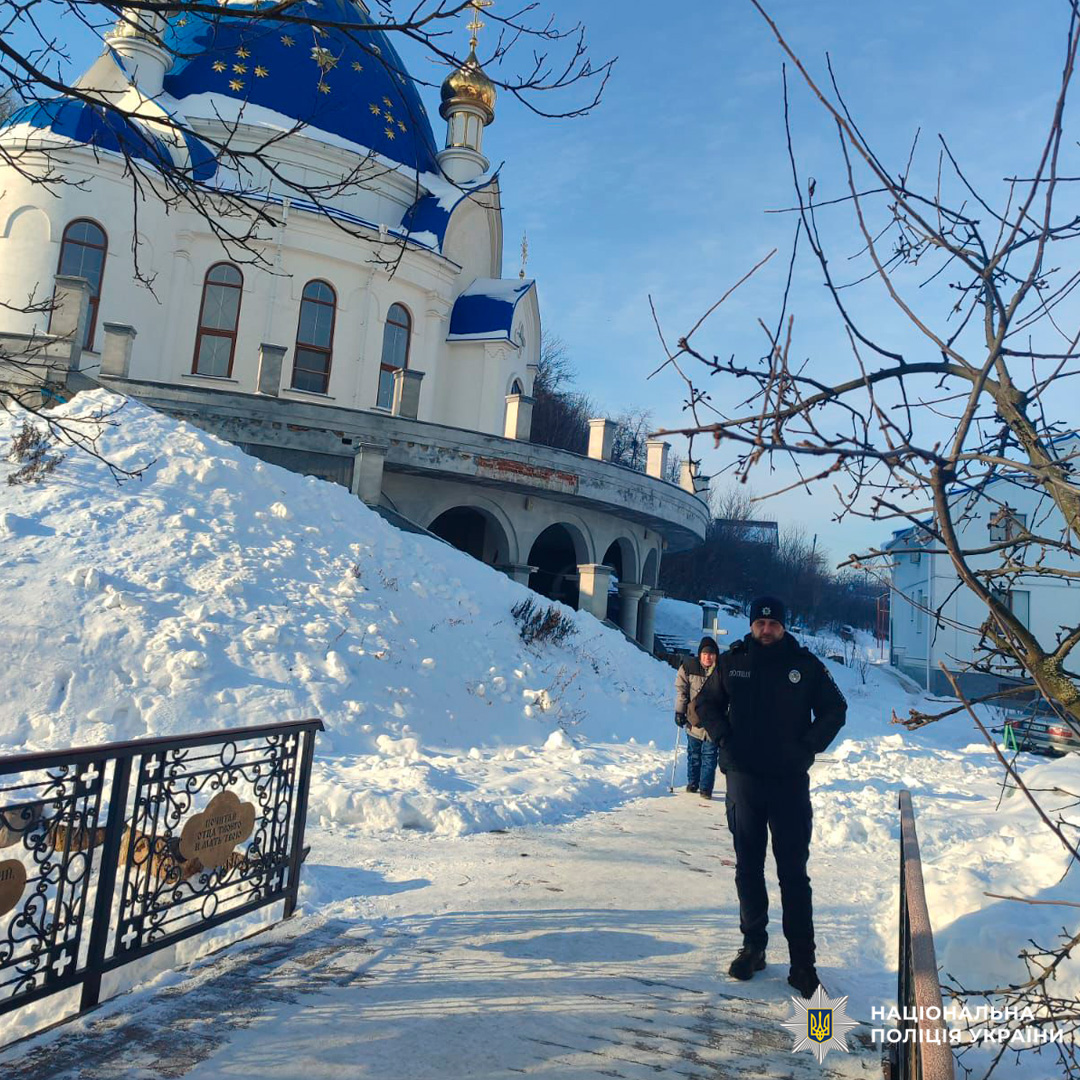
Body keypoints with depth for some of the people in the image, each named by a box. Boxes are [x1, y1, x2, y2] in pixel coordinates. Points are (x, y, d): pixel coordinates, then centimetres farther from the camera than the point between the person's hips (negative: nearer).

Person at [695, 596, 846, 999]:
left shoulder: (806, 664, -1)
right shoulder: (732, 661, 2)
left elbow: (835, 709, 9)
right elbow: (706, 704, 14)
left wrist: (809, 745, -3)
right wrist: (723, 738, -1)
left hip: (790, 780, -2)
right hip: (743, 778, 2)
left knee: (793, 872, 2)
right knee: (748, 868, 11)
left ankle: (803, 960, 11)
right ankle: (753, 946, 25)